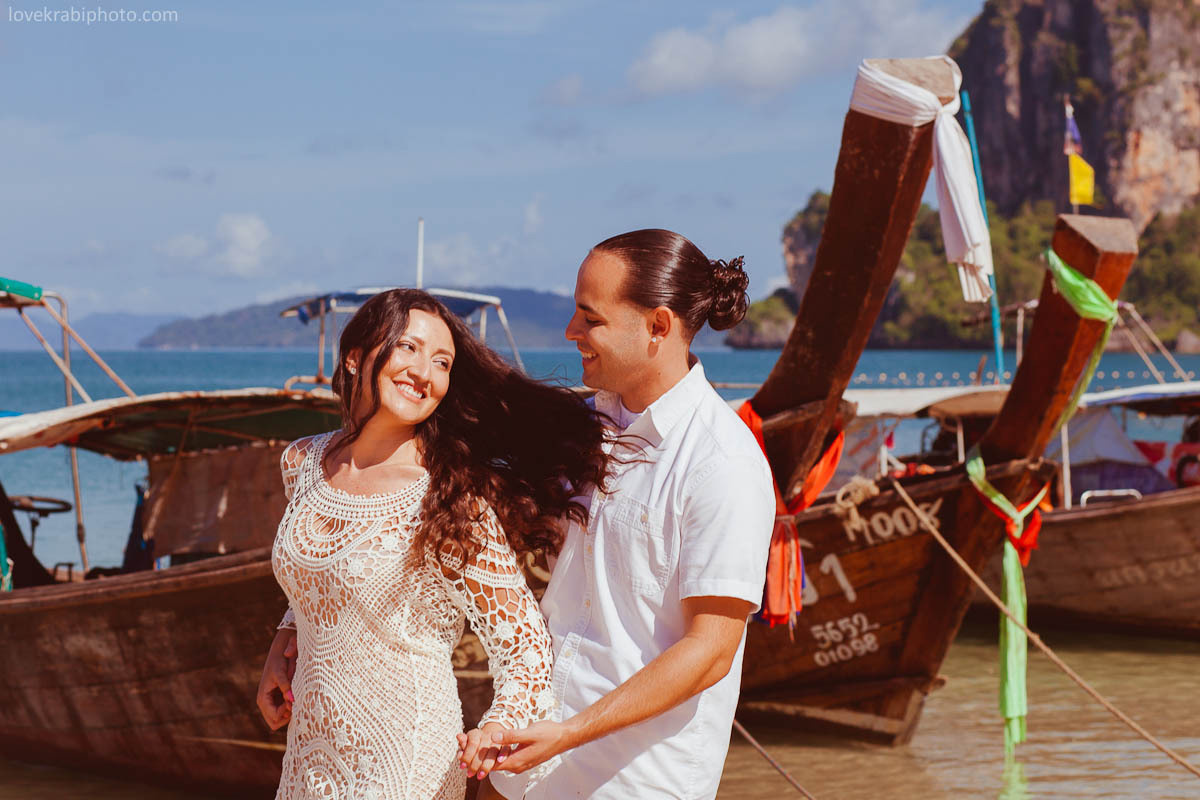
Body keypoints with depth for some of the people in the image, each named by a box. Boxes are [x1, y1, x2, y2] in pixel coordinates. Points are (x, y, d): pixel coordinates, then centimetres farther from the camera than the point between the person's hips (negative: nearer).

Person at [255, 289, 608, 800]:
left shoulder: (457, 504, -17)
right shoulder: (303, 462, 1)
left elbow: (523, 646, -15)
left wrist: (502, 723, -33)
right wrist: (284, 643, 6)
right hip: (310, 753, 6)